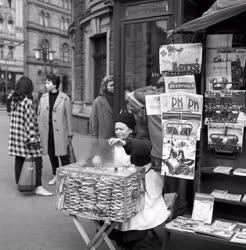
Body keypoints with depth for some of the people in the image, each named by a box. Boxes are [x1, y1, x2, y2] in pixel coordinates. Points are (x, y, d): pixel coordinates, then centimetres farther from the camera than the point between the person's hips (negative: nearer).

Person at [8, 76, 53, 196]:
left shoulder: (14, 101, 8)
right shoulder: (27, 102, -17)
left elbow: (15, 119, 12)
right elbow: (29, 121, -19)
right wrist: (33, 139, -17)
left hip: (15, 135, 9)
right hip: (26, 135, -9)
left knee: (19, 159, 15)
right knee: (37, 160, -2)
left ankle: (19, 184, 26)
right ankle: (38, 187, 0)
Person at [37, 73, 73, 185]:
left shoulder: (64, 98, -7)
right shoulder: (43, 97, 6)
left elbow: (68, 117, -3)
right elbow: (39, 114, 10)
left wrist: (70, 133, -3)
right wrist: (38, 131, 6)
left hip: (60, 131, -4)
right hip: (46, 131, 5)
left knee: (63, 155, -1)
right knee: (51, 154, 13)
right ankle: (55, 176, 28)